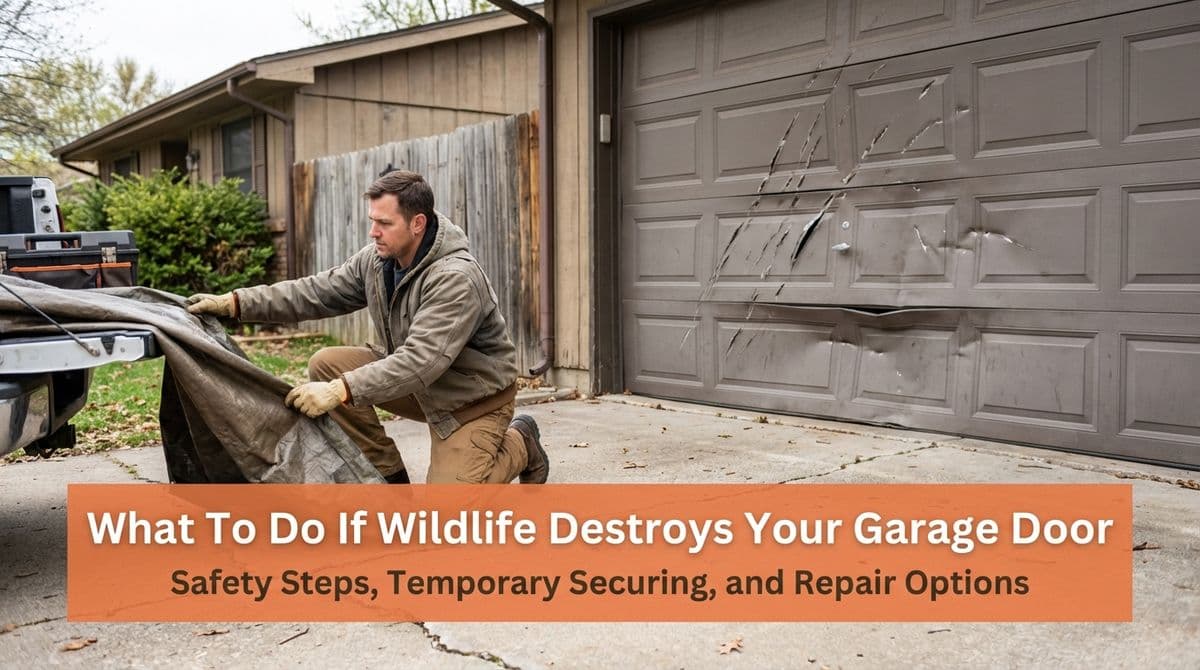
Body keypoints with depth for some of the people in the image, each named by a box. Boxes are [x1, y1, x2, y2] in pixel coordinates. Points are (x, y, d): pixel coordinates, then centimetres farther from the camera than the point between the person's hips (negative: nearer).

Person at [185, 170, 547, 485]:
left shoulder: (456, 278, -31)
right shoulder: (376, 260, -6)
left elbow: (420, 361, -38)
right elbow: (316, 291, -6)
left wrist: (340, 391, -46)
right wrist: (235, 302, -15)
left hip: (472, 397, -7)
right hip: (418, 384, 7)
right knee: (327, 363, -10)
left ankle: (518, 444, 11)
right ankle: (388, 474, 2)